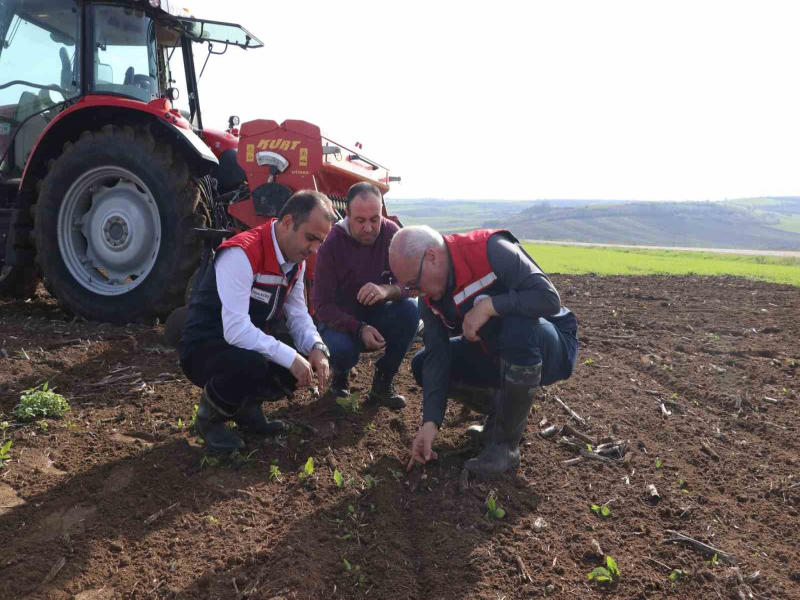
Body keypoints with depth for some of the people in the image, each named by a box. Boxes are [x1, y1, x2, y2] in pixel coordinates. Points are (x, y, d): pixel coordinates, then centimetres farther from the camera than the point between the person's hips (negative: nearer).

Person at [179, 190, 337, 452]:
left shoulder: (296, 260, -1)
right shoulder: (242, 254, -29)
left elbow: (297, 313, 1)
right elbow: (236, 330, -36)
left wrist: (316, 347, -18)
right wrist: (289, 357, -34)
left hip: (251, 345, 8)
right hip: (204, 349, -8)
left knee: (307, 360, -10)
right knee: (252, 364, -37)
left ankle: (247, 406, 14)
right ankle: (210, 416, -4)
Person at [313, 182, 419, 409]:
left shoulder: (391, 233, -13)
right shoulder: (331, 244, -19)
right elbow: (322, 306, -19)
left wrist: (387, 290, -42)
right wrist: (359, 329, -35)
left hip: (377, 315, 3)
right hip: (341, 320, -2)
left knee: (410, 309, -27)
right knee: (340, 349, -35)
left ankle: (384, 381, -8)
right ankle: (340, 374, 6)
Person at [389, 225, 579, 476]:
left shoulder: (491, 250, -27)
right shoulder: (430, 298, -6)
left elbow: (549, 298, -31)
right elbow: (437, 357, -12)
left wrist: (488, 305, -34)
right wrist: (430, 422, -20)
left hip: (551, 345, -6)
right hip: (496, 352, 6)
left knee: (518, 327, -40)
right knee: (422, 365, -3)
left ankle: (506, 445, -21)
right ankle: (507, 412, 9)